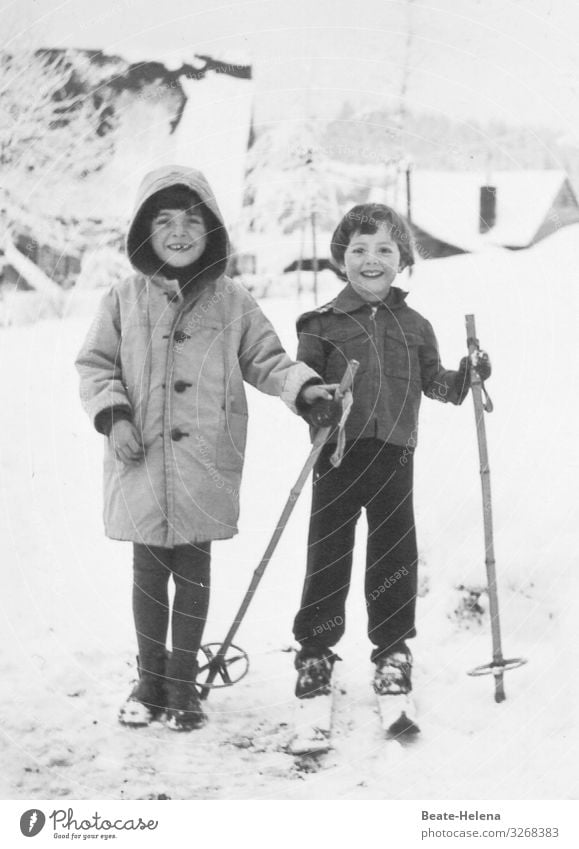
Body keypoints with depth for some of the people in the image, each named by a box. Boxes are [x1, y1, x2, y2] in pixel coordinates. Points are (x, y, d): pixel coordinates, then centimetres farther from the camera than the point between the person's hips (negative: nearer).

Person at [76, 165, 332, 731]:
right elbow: (94, 365, 5)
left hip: (205, 468, 0)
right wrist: (114, 414, -9)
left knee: (193, 574, 7)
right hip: (142, 464, 0)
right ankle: (150, 680, 25)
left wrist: (303, 387, -7)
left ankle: (183, 683, 21)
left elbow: (265, 361, 10)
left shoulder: (232, 303, 3)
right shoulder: (125, 300, 2)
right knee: (148, 573, 10)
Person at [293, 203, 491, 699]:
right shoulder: (323, 323, 1)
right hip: (338, 454, -2)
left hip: (395, 456, 2)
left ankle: (393, 650, 20)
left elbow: (433, 382, 15)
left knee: (394, 554, 7)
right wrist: (316, 402, -21)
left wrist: (467, 378, -3)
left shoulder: (415, 327, 9)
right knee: (327, 553, 4)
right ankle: (315, 651, 15)